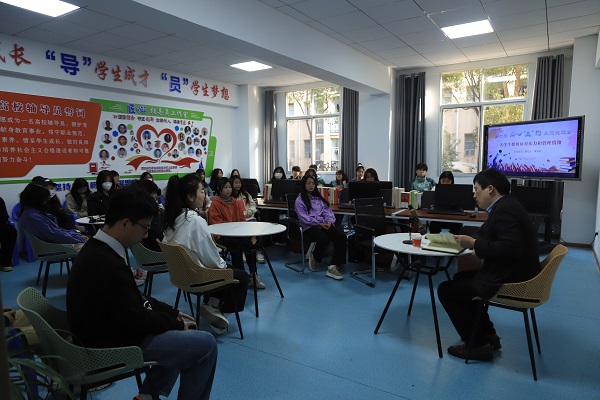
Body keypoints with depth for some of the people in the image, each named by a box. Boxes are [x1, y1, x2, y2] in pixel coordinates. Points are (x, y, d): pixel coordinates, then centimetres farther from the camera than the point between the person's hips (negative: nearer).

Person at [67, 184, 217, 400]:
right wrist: (175, 322, -8)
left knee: (186, 327, 20)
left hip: (113, 328, 10)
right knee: (206, 344, -9)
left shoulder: (97, 248, 1)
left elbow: (135, 299, 9)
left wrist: (172, 313, 5)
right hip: (116, 346, -10)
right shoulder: (108, 265, -31)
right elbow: (136, 320, -24)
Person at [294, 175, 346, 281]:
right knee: (324, 239, -36)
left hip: (324, 223, 6)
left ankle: (333, 267, -25)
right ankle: (314, 257, -1)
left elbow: (327, 210, 14)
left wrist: (329, 221, -8)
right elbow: (304, 218, -7)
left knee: (341, 236, -23)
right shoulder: (299, 200, 6)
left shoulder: (318, 198, 25)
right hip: (309, 226, -6)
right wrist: (319, 223, -15)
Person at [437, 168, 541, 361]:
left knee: (446, 290, -7)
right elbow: (487, 235, 19)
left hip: (511, 280, -11)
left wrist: (474, 243, -25)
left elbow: (510, 248, -32)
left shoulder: (505, 210, -21)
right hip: (510, 273, 11)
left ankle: (478, 345, 4)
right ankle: (487, 333, 27)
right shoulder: (505, 206, 12)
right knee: (461, 278, 25)